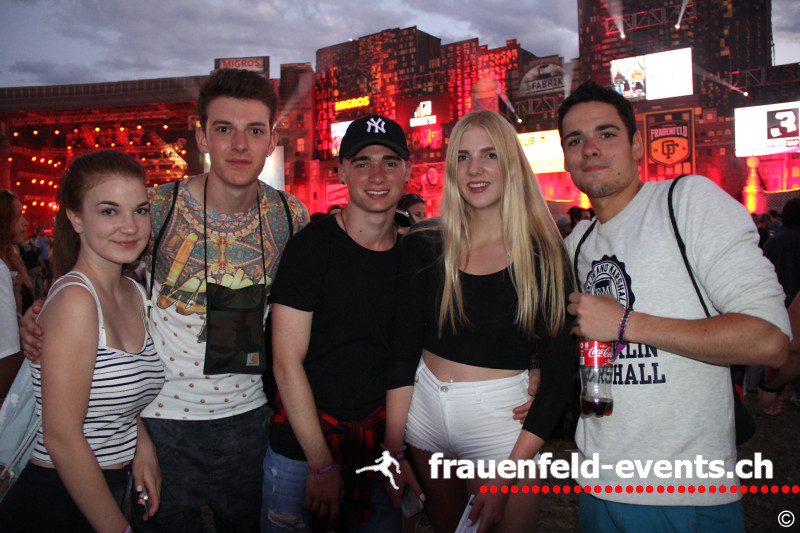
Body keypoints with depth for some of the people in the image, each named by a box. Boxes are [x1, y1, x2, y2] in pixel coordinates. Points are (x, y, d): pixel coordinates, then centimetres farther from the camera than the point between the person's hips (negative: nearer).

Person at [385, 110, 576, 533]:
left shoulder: (545, 257, -10)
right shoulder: (424, 248, -3)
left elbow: (559, 375, -10)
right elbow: (402, 351, -2)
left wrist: (507, 475, -17)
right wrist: (392, 452, -7)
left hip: (500, 418, -2)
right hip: (424, 409, 3)